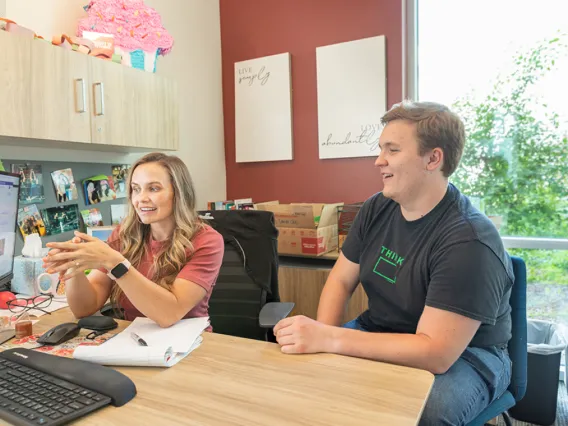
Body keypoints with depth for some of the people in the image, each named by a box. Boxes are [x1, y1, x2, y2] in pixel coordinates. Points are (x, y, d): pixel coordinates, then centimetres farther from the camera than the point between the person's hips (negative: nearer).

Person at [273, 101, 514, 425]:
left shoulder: (469, 240, -26)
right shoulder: (377, 208, -5)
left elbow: (436, 353, -31)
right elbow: (341, 281, 1)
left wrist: (328, 339, -35)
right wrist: (321, 335, -18)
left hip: (464, 355, -5)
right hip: (381, 335, 5)